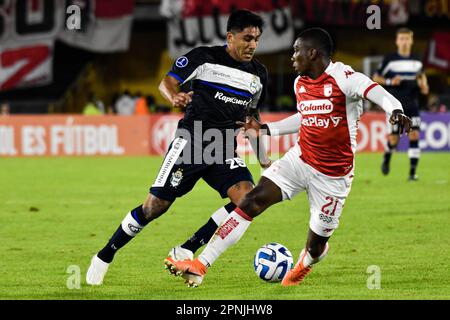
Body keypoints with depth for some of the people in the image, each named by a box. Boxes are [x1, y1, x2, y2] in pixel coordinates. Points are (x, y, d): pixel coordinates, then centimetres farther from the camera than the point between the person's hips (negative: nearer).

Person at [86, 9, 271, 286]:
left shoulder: (259, 74, 10)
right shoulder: (205, 57, -5)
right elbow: (166, 82, -3)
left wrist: (263, 157, 15)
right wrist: (174, 96, -26)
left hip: (225, 150, 5)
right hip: (190, 143, -5)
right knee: (155, 206, -6)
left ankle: (185, 252, -9)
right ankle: (104, 257, 13)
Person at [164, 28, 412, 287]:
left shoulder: (342, 78, -17)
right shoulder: (300, 83, 8)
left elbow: (379, 94, -30)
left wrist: (395, 111, -51)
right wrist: (264, 130, 24)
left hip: (333, 175, -6)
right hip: (300, 159, 6)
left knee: (316, 245, 2)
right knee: (253, 201, -12)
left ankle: (302, 268, 42)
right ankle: (201, 265, -13)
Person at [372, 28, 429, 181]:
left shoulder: (417, 60, 6)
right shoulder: (390, 60, -3)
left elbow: (422, 75, 24)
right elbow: (376, 78, 3)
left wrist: (424, 86, 3)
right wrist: (390, 82, -14)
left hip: (412, 106, 2)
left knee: (414, 135, -11)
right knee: (393, 139, -3)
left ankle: (412, 172, -7)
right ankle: (387, 157, 32)